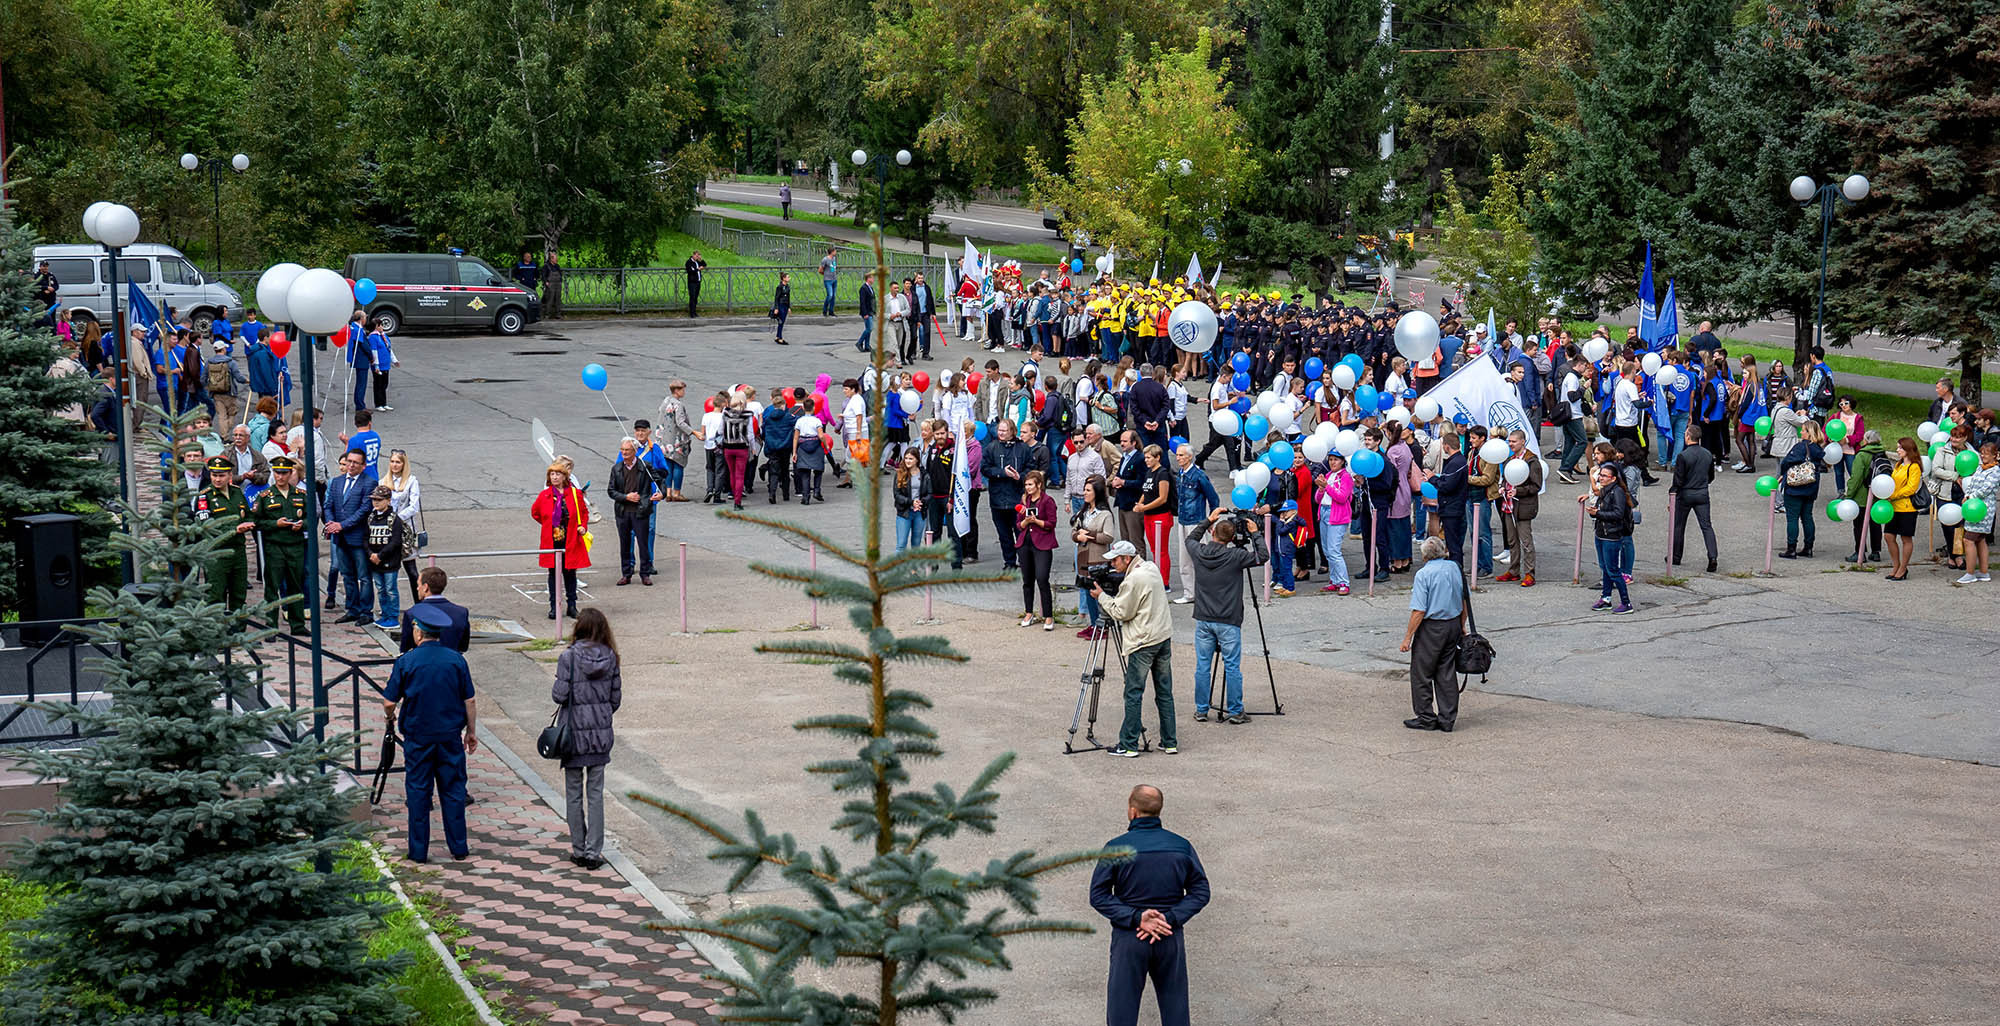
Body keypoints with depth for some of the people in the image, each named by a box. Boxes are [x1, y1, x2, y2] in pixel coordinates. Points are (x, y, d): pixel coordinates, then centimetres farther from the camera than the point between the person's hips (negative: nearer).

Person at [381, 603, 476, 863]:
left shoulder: (406, 661, -9)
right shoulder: (456, 660, -3)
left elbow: (389, 703, -7)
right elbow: (470, 701, 0)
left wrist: (391, 717, 15)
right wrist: (471, 732, 12)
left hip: (418, 737, -2)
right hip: (451, 735, 2)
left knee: (418, 792, 7)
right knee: (453, 790, 10)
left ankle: (419, 850, 10)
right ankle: (458, 847, 14)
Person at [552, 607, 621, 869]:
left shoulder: (569, 657, -13)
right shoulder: (610, 657, -1)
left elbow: (560, 695, -15)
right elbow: (616, 697, 3)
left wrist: (554, 689, 7)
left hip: (574, 732, -3)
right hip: (601, 734, 3)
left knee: (574, 793, 9)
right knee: (596, 793, 8)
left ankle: (579, 850, 14)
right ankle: (594, 852, 6)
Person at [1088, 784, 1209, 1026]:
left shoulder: (1116, 848, -8)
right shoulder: (1182, 847, -1)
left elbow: (1099, 896, -11)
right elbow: (1200, 892, -2)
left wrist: (1136, 918, -15)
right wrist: (1169, 919, -9)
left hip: (1129, 938, -2)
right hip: (1171, 938, 2)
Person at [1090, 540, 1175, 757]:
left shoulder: (1133, 580, -17)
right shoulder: (1152, 568, 10)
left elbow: (1121, 612, -13)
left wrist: (1101, 596, -2)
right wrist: (1109, 592, 11)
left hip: (1143, 643, -9)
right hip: (1164, 637, 9)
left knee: (1133, 694, -2)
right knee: (1164, 692, 11)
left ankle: (1128, 745, -1)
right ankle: (1169, 743, 14)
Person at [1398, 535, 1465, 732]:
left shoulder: (1423, 574, -15)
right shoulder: (1454, 568, 4)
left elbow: (1419, 611, -18)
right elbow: (1463, 602, 13)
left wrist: (1408, 637, -12)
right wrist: (1462, 626, 26)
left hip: (1431, 627, -7)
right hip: (1453, 626, 7)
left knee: (1421, 673, 5)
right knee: (1447, 674, 11)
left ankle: (1426, 717, 9)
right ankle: (1447, 719, 13)